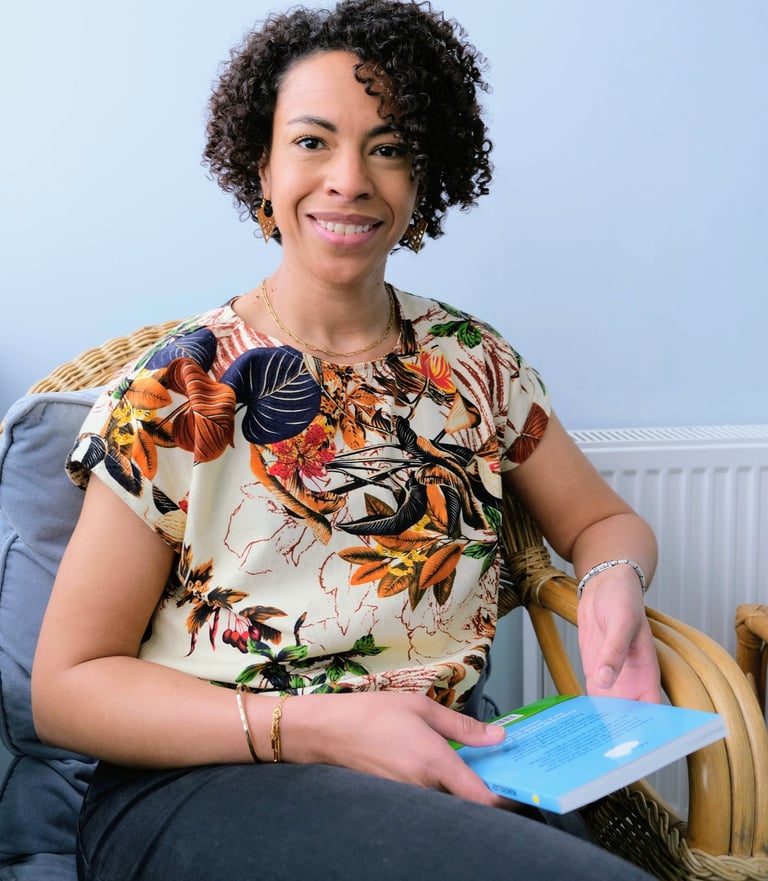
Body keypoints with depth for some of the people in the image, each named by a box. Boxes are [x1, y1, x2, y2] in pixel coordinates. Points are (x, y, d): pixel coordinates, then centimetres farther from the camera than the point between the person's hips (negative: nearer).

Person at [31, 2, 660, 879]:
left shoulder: (472, 361, 6)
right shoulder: (181, 388, -6)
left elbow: (603, 520, 17)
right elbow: (66, 687, -7)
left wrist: (613, 580, -10)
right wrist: (318, 726, -22)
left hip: (451, 762, 5)